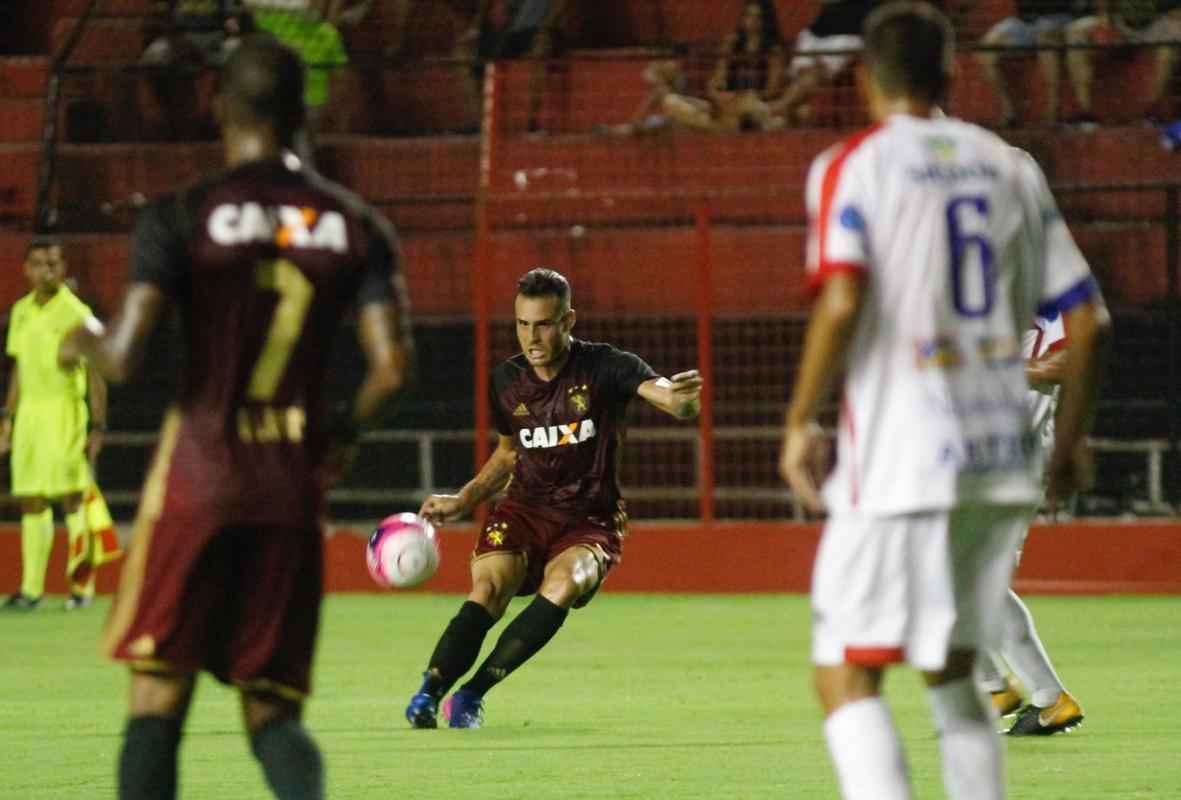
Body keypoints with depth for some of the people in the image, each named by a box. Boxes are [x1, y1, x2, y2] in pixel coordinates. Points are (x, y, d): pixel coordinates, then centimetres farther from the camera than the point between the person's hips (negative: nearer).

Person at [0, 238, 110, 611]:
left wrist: (97, 426, -10)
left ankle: (83, 582, -2)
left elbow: (95, 374, -6)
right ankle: (31, 588, 7)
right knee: (31, 502, 5)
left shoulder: (76, 313, -7)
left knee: (70, 497, -7)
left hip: (65, 409, -6)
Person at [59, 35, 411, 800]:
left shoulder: (182, 217, -5)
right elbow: (391, 367, -4)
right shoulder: (356, 226, 3)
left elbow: (123, 357, -12)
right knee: (272, 707, 9)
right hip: (294, 485, 3)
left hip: (199, 477, -2)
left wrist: (82, 341, 11)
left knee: (159, 698, 5)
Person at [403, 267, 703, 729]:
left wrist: (680, 398, -48)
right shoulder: (507, 381, 5)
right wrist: (462, 502, 13)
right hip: (524, 509, 3)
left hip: (590, 520, -3)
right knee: (487, 588, -26)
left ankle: (472, 693, -28)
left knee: (564, 582, -33)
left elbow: (663, 393, -24)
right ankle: (427, 694, -28)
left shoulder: (605, 367, -9)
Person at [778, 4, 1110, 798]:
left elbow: (842, 304, -18)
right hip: (1000, 464, 5)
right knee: (953, 673, 19)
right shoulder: (1010, 167, 12)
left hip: (900, 464, -5)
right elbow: (1087, 318, 9)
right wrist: (1071, 441, 20)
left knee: (847, 679, -2)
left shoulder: (852, 166, -3)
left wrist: (800, 423, -6)